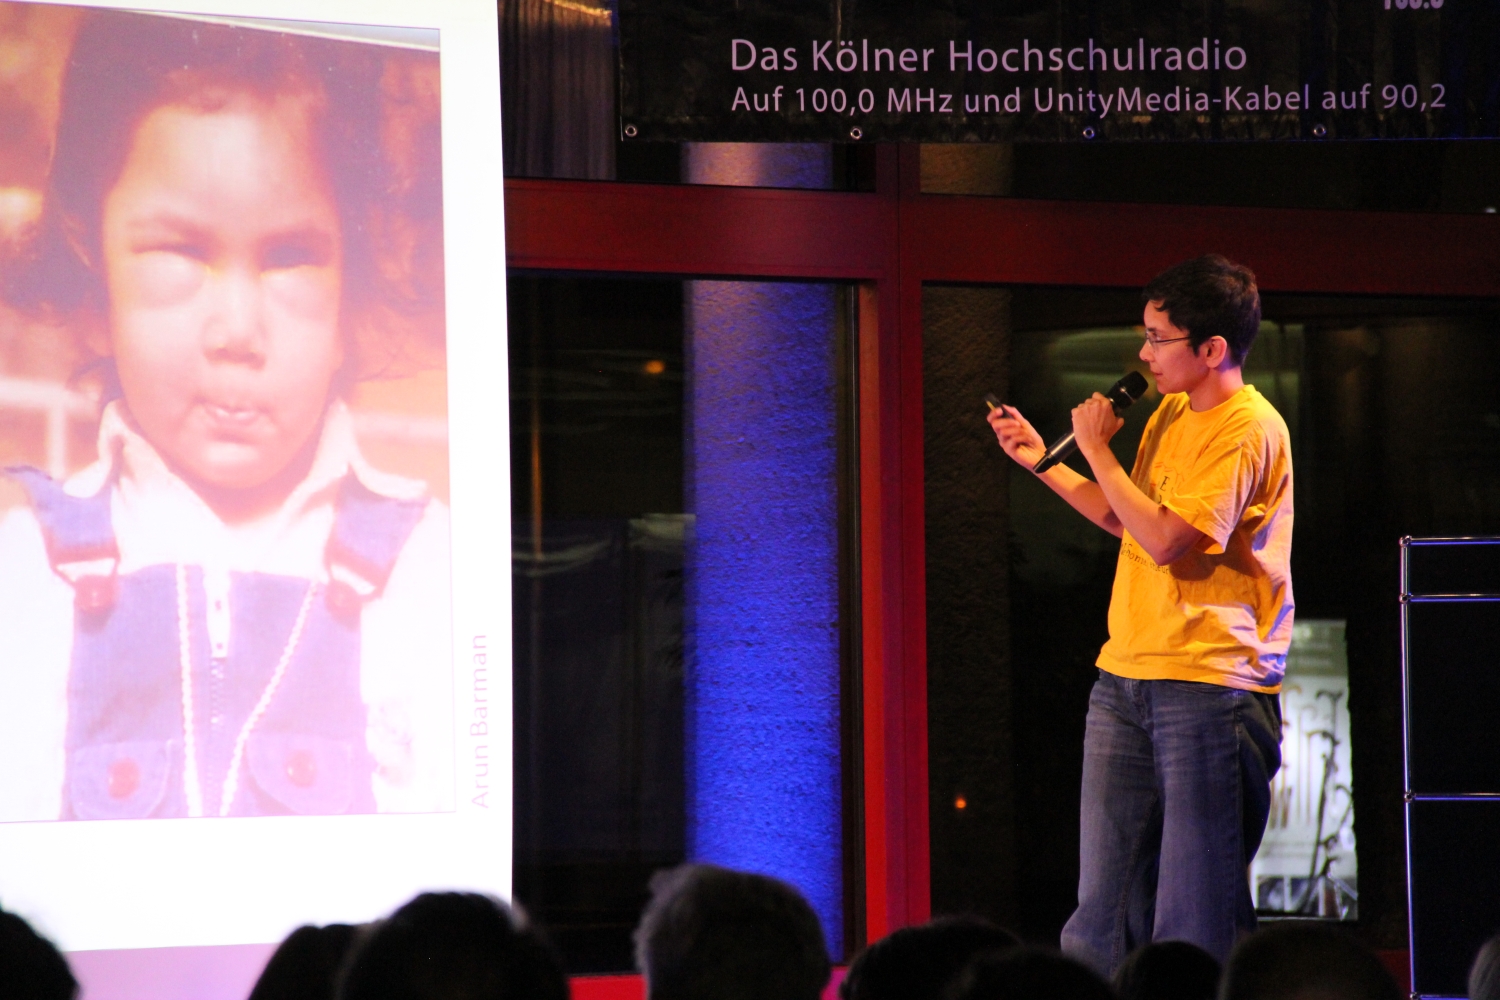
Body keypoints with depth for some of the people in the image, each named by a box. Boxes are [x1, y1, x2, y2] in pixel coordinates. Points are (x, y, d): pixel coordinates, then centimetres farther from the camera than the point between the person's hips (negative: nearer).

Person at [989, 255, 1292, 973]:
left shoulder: (1249, 430, -12)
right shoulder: (1171, 414, 16)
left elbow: (1166, 540, -20)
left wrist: (1097, 450, -10)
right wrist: (1041, 461, 21)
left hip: (1210, 684, -8)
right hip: (1125, 674, 8)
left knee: (1196, 908, -6)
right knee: (1105, 893, 5)